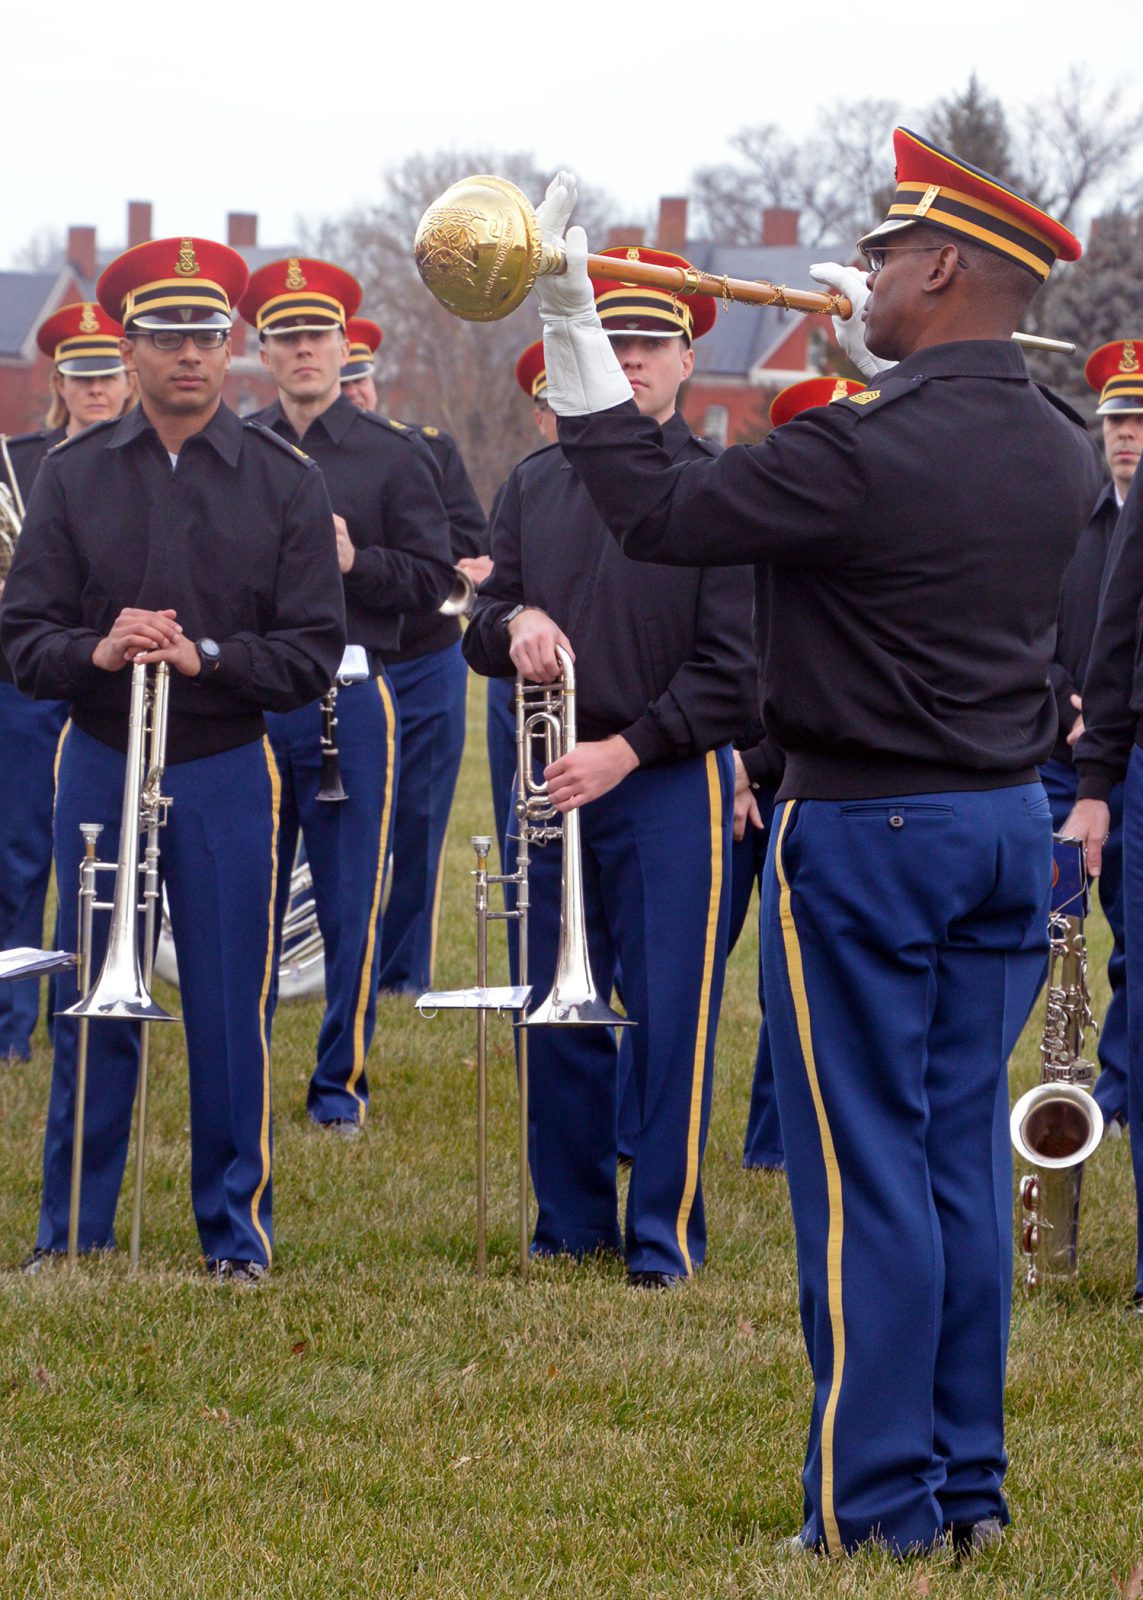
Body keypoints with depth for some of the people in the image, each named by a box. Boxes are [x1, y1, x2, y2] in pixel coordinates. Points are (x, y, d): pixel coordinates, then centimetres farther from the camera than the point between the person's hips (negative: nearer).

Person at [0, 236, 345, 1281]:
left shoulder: (285, 483, 1)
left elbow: (314, 653, -3)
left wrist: (207, 656, -18)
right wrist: (96, 651, -20)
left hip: (228, 775, -1)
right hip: (99, 767, 1)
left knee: (231, 1012, 1)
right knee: (91, 1009, 6)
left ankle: (237, 1232, 12)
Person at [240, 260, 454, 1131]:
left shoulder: (393, 456, 3)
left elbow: (434, 579, 0)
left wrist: (356, 562, -16)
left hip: (349, 695, -2)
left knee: (350, 908, 2)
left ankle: (341, 1082, 11)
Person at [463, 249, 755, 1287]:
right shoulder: (534, 485, 12)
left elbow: (733, 665, -8)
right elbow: (479, 634, 13)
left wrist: (623, 750, -15)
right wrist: (513, 623, -10)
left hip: (669, 783, -5)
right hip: (553, 781, 5)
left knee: (670, 1016, -3)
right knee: (558, 1010, 8)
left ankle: (664, 1234, 4)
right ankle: (571, 1220, 19)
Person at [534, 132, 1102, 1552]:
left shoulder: (862, 454, -20)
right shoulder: (1061, 456, 2)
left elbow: (655, 513, -13)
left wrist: (572, 336, -6)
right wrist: (879, 366, 31)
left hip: (866, 836, -7)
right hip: (1009, 826, 7)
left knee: (863, 1171, -1)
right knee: (965, 1156, 12)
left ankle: (878, 1508, 1)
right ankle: (969, 1485, 17)